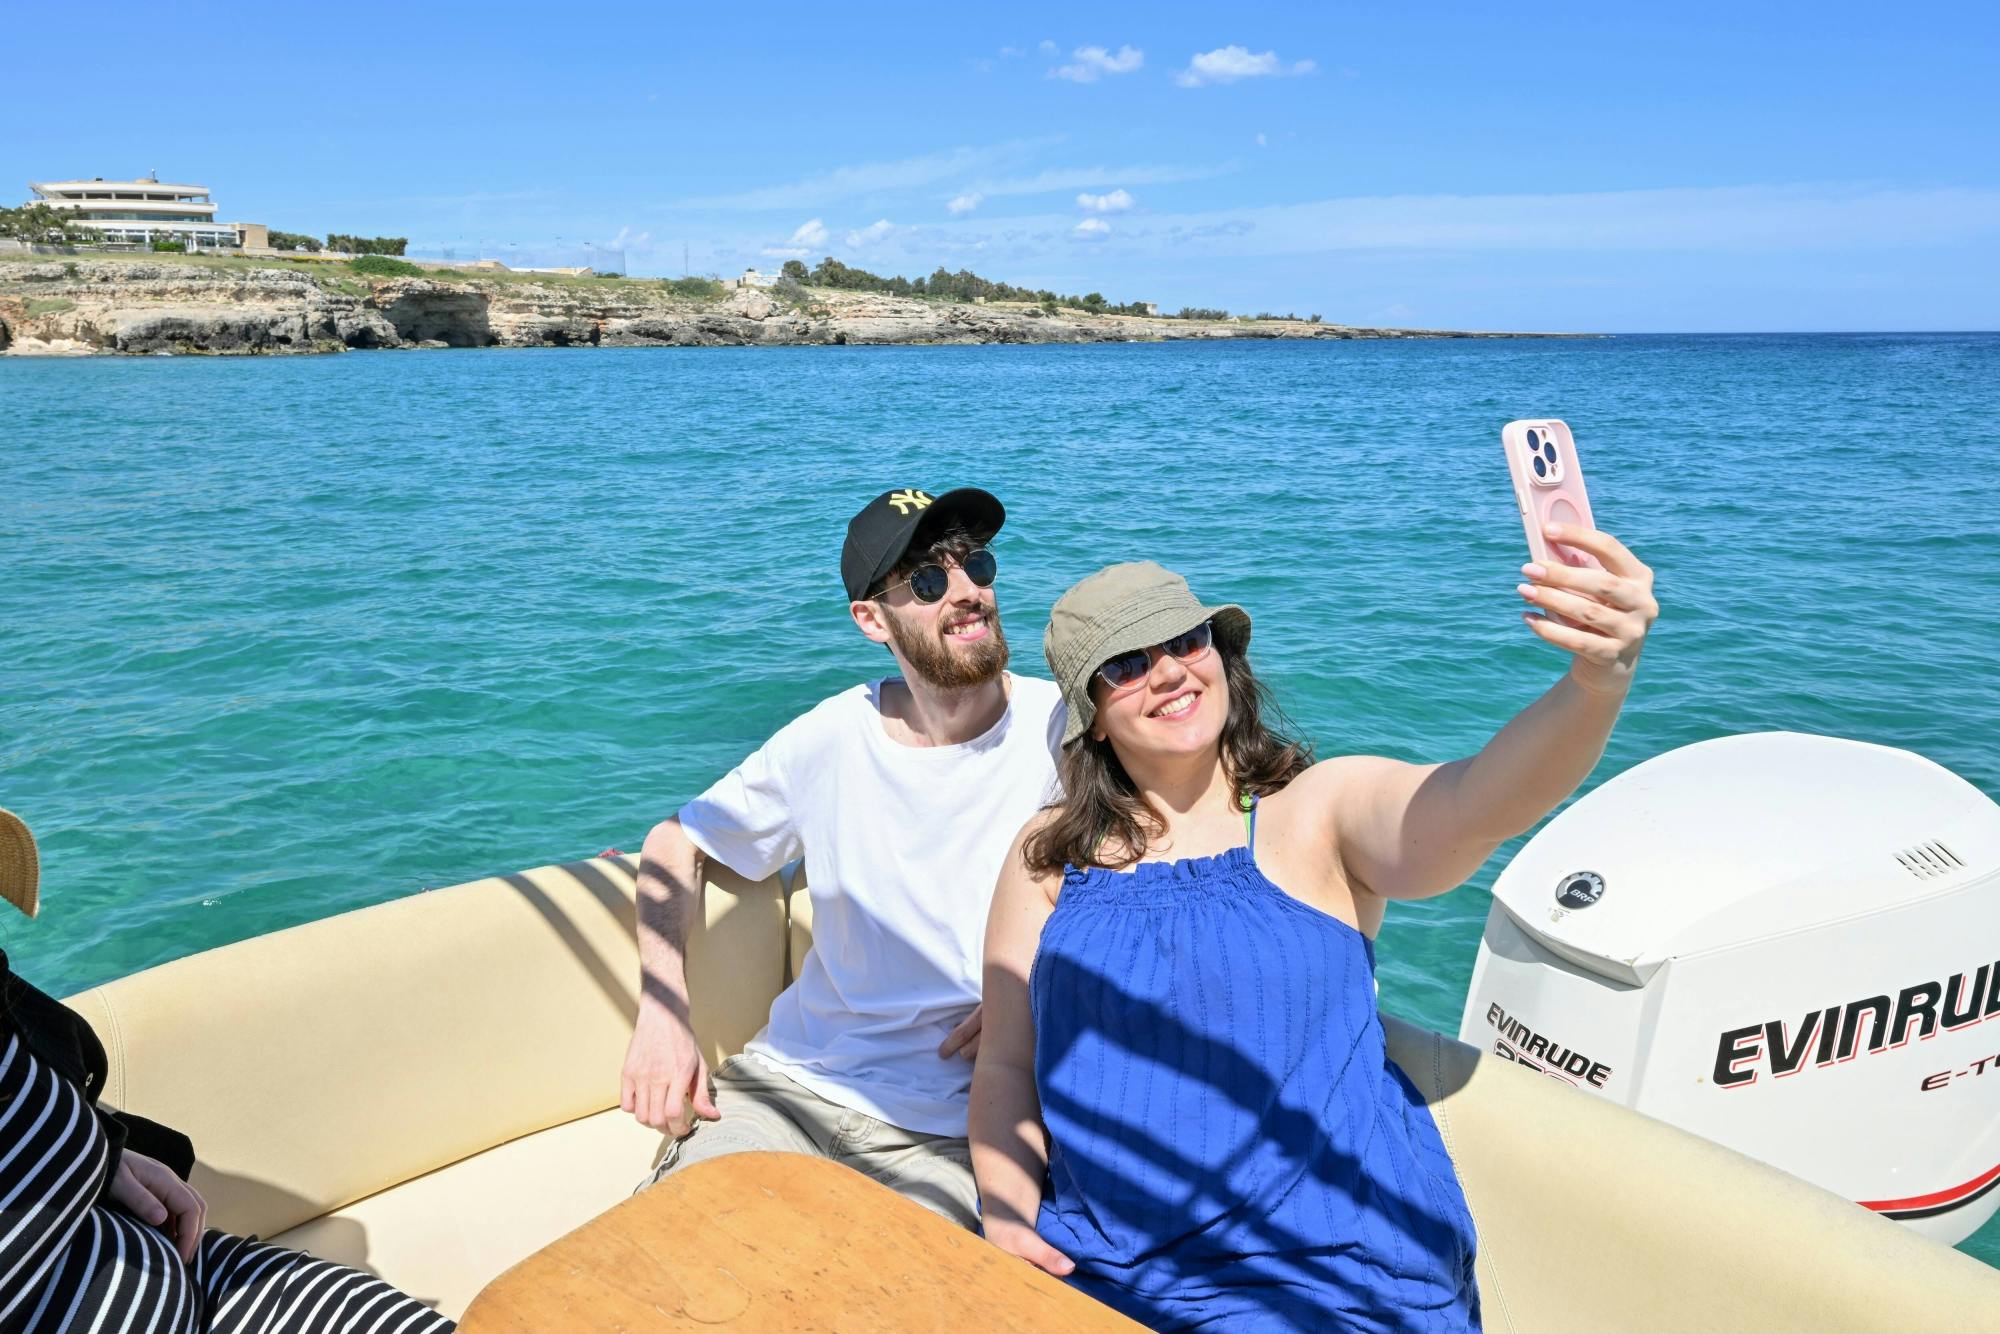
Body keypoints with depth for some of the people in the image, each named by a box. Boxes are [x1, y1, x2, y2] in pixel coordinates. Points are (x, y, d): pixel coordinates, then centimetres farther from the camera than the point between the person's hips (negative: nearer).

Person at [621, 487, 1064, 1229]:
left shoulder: (1064, 729, -9)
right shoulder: (831, 739, -1)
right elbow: (676, 841, 11)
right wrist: (662, 1014, -3)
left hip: (949, 1130, -2)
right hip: (790, 1081, 3)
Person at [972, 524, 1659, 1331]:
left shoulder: (1318, 814, -3)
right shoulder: (1048, 856, 6)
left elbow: (1472, 802, -24)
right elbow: (1004, 1066, 8)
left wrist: (1598, 681, -41)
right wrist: (1008, 1219, -7)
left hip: (1322, 1267, -2)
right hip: (1092, 1265, 3)